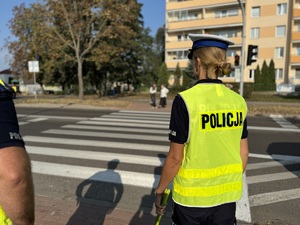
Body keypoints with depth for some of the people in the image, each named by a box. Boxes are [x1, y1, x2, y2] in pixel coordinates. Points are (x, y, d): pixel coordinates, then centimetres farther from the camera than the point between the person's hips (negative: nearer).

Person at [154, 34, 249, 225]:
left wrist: (159, 190, -1)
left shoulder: (185, 100, -19)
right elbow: (244, 154, 2)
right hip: (226, 195, 4)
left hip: (192, 196, -4)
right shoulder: (238, 101, -4)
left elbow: (175, 157, -16)